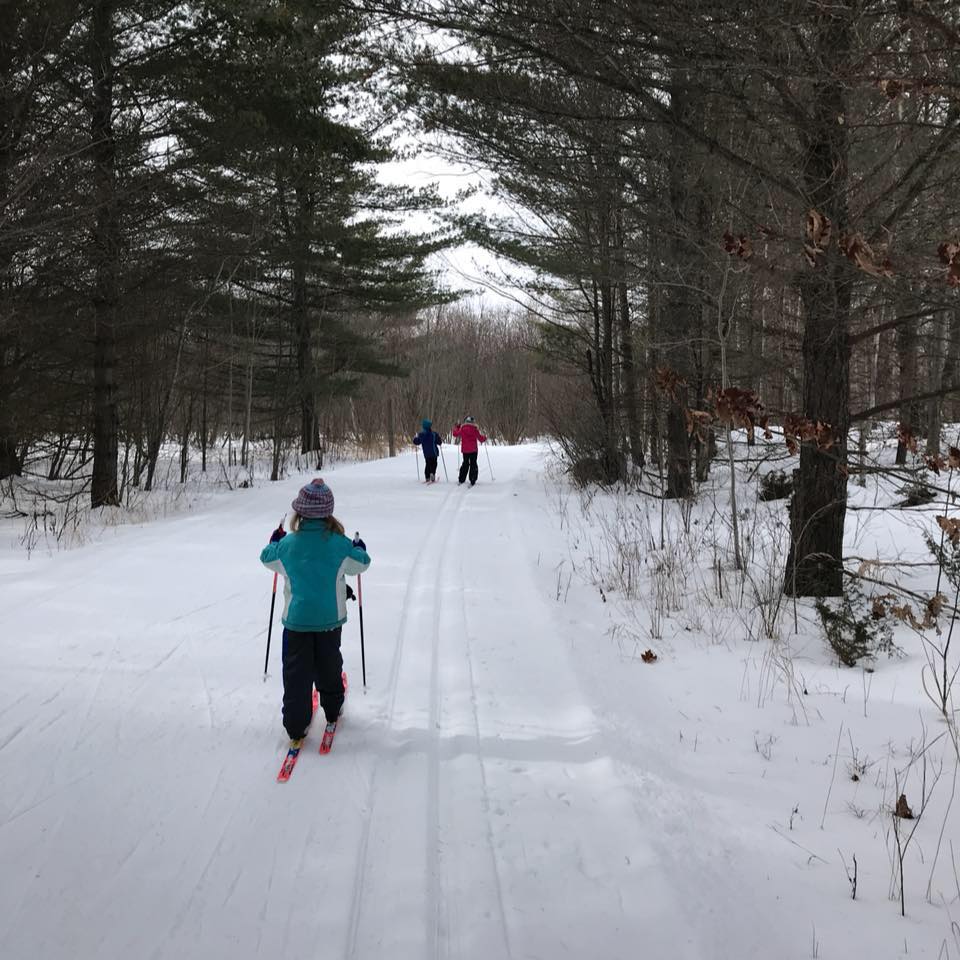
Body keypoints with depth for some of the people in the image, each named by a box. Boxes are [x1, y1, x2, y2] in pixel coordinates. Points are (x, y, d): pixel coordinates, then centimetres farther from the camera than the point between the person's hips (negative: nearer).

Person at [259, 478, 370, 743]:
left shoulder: (287, 544, -11)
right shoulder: (340, 544, -12)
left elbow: (267, 558, 9)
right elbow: (360, 564, 4)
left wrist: (274, 540, 29)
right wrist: (360, 549, 26)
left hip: (297, 619, -1)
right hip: (330, 618, 1)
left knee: (296, 672, 7)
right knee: (329, 664, 22)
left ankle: (296, 726, 6)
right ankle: (332, 709, 37)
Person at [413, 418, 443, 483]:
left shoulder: (421, 434, -6)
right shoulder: (434, 434, -13)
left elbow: (416, 442, 3)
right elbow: (439, 442, -9)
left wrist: (415, 438, 24)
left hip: (426, 453, 3)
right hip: (433, 452, -3)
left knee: (428, 464, 16)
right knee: (433, 464, 5)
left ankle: (427, 477, 12)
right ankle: (432, 473, -21)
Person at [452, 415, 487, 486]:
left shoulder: (462, 429, -3)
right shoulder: (474, 429, -7)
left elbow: (455, 434, 12)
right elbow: (480, 438, -5)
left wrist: (457, 426, 26)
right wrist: (484, 438, 18)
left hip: (465, 450, 2)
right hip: (473, 450, -2)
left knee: (465, 463, 18)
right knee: (473, 464, 4)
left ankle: (461, 479, 16)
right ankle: (472, 481, -5)